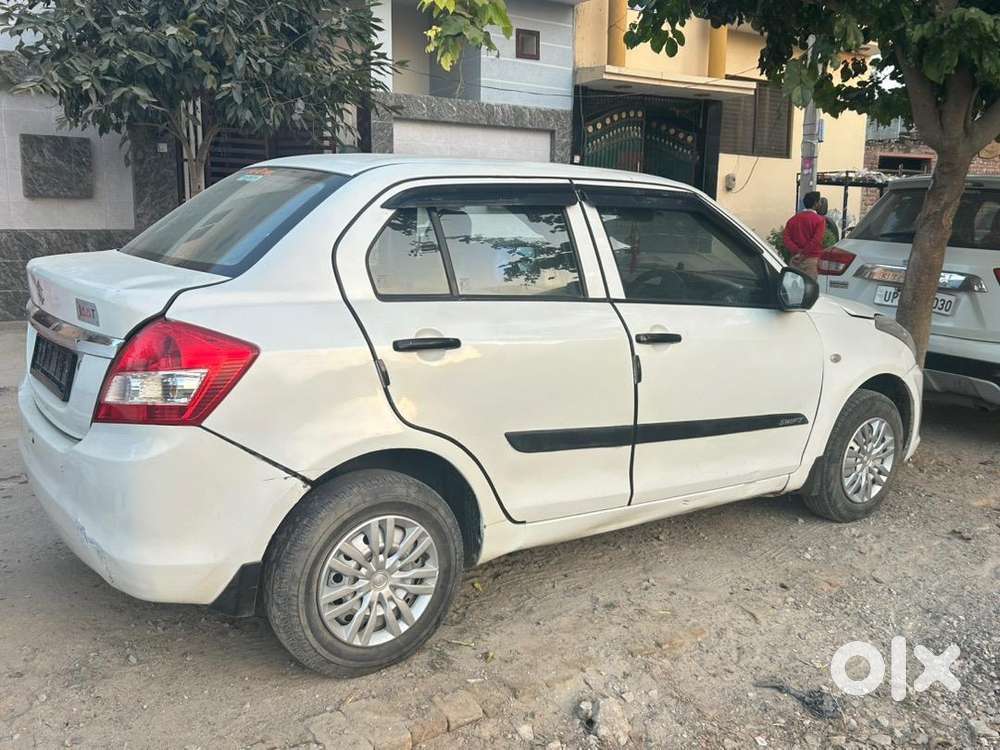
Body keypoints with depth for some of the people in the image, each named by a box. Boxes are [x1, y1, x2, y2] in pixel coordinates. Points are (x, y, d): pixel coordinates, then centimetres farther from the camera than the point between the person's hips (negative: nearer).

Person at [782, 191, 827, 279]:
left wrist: (796, 251, -6)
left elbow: (786, 237, 1)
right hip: (811, 259, -5)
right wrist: (804, 254, -11)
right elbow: (816, 240, -15)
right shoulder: (820, 220, -4)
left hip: (795, 259, 5)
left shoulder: (793, 219, 11)